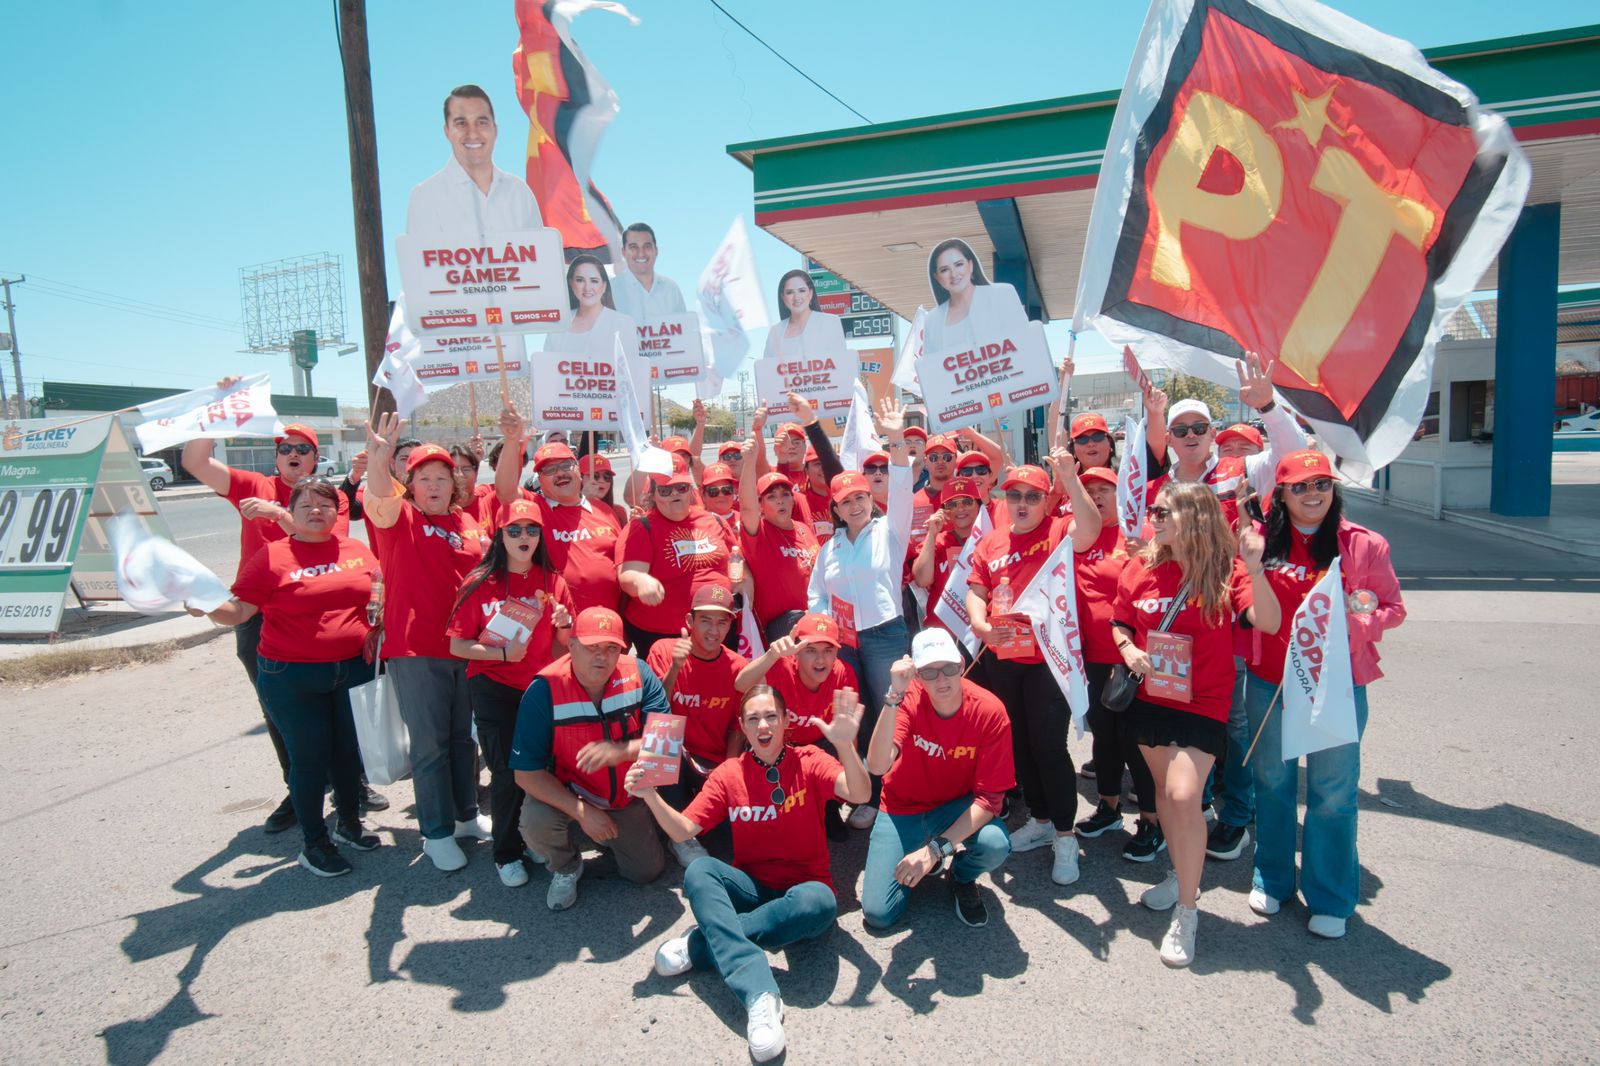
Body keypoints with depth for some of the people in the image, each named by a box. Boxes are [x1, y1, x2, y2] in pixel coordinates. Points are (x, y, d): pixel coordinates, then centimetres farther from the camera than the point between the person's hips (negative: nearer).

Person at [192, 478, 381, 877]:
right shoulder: (272, 556, -5)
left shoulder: (357, 551, 5)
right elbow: (239, 610, -6)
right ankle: (314, 843, 22)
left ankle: (349, 822, 37)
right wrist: (207, 606, -25)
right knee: (310, 758, 4)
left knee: (349, 750, 14)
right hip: (292, 679, -3)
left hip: (353, 669, 4)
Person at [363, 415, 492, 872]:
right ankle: (437, 833, 16)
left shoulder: (467, 523, 9)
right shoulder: (400, 518, -5)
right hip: (416, 650, -5)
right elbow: (380, 498, -28)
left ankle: (467, 815, 32)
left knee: (464, 737, 16)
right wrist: (377, 462, -49)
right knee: (430, 744, 3)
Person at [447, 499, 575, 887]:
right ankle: (506, 854, 15)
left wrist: (564, 625, -12)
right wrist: (502, 653, -18)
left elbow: (565, 645, 10)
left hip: (540, 687, 3)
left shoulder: (553, 583, 5)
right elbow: (458, 646, -5)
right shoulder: (480, 584, -3)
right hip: (494, 689, -2)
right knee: (508, 771, -6)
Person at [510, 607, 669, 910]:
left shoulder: (639, 675, -20)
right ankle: (566, 868, 5)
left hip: (626, 797, 2)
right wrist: (582, 812, -30)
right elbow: (526, 771, -24)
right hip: (565, 794, -2)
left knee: (648, 871, 6)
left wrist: (622, 751, -45)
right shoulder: (544, 690, -26)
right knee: (535, 823, -32)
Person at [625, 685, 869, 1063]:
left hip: (801, 890, -2)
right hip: (751, 888, 2)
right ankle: (759, 995, -40)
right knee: (698, 871, -27)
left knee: (820, 901, -36)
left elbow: (859, 794, -23)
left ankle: (700, 943, -24)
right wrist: (650, 796, -22)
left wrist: (846, 745, -42)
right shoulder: (729, 774, 1)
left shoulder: (809, 762, -6)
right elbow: (683, 830, -4)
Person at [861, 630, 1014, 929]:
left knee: (996, 845, -33)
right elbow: (877, 765, -37)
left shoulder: (989, 711, -22)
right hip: (903, 808, 0)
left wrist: (938, 847, -30)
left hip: (957, 806, 0)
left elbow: (989, 798, -20)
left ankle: (962, 877, 5)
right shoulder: (909, 699, -22)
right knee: (878, 915, -10)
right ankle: (919, 861, 21)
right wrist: (894, 696, -46)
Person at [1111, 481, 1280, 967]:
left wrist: (1254, 568, -37)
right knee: (1164, 789, 17)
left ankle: (1187, 911, 3)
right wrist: (1128, 649, -8)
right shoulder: (1140, 568, 0)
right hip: (1150, 697, 5)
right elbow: (1120, 623, 12)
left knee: (1184, 796, -15)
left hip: (1202, 703, -5)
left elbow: (1269, 623, -25)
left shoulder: (1225, 569, -12)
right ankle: (1181, 876, 41)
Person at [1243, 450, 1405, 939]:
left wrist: (1354, 623, -16)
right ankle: (1271, 879, 34)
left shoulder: (1363, 544, -4)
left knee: (1333, 793, 6)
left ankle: (1330, 898, 24)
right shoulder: (1262, 541, 0)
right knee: (1272, 783, 15)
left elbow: (1393, 607, 1)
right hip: (1269, 683, 2)